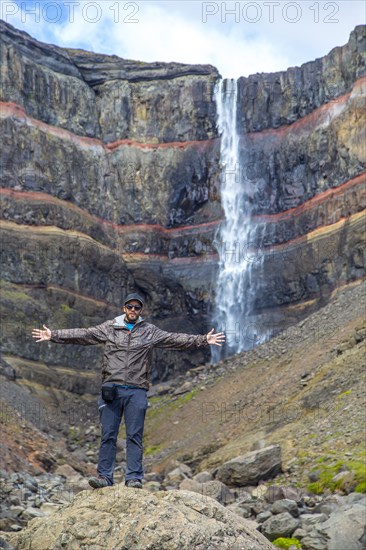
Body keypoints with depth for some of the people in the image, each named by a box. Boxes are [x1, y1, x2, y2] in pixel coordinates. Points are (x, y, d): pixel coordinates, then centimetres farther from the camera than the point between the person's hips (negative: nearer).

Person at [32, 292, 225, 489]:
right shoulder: (109, 328, 9)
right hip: (111, 390, 1)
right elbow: (83, 334, 5)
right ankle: (104, 476, 9)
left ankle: (134, 478, 4)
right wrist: (54, 335, -3)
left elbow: (175, 339, 3)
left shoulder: (150, 331, 8)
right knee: (108, 435, 3)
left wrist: (203, 340, -5)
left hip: (136, 391, 0)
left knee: (134, 436, 1)